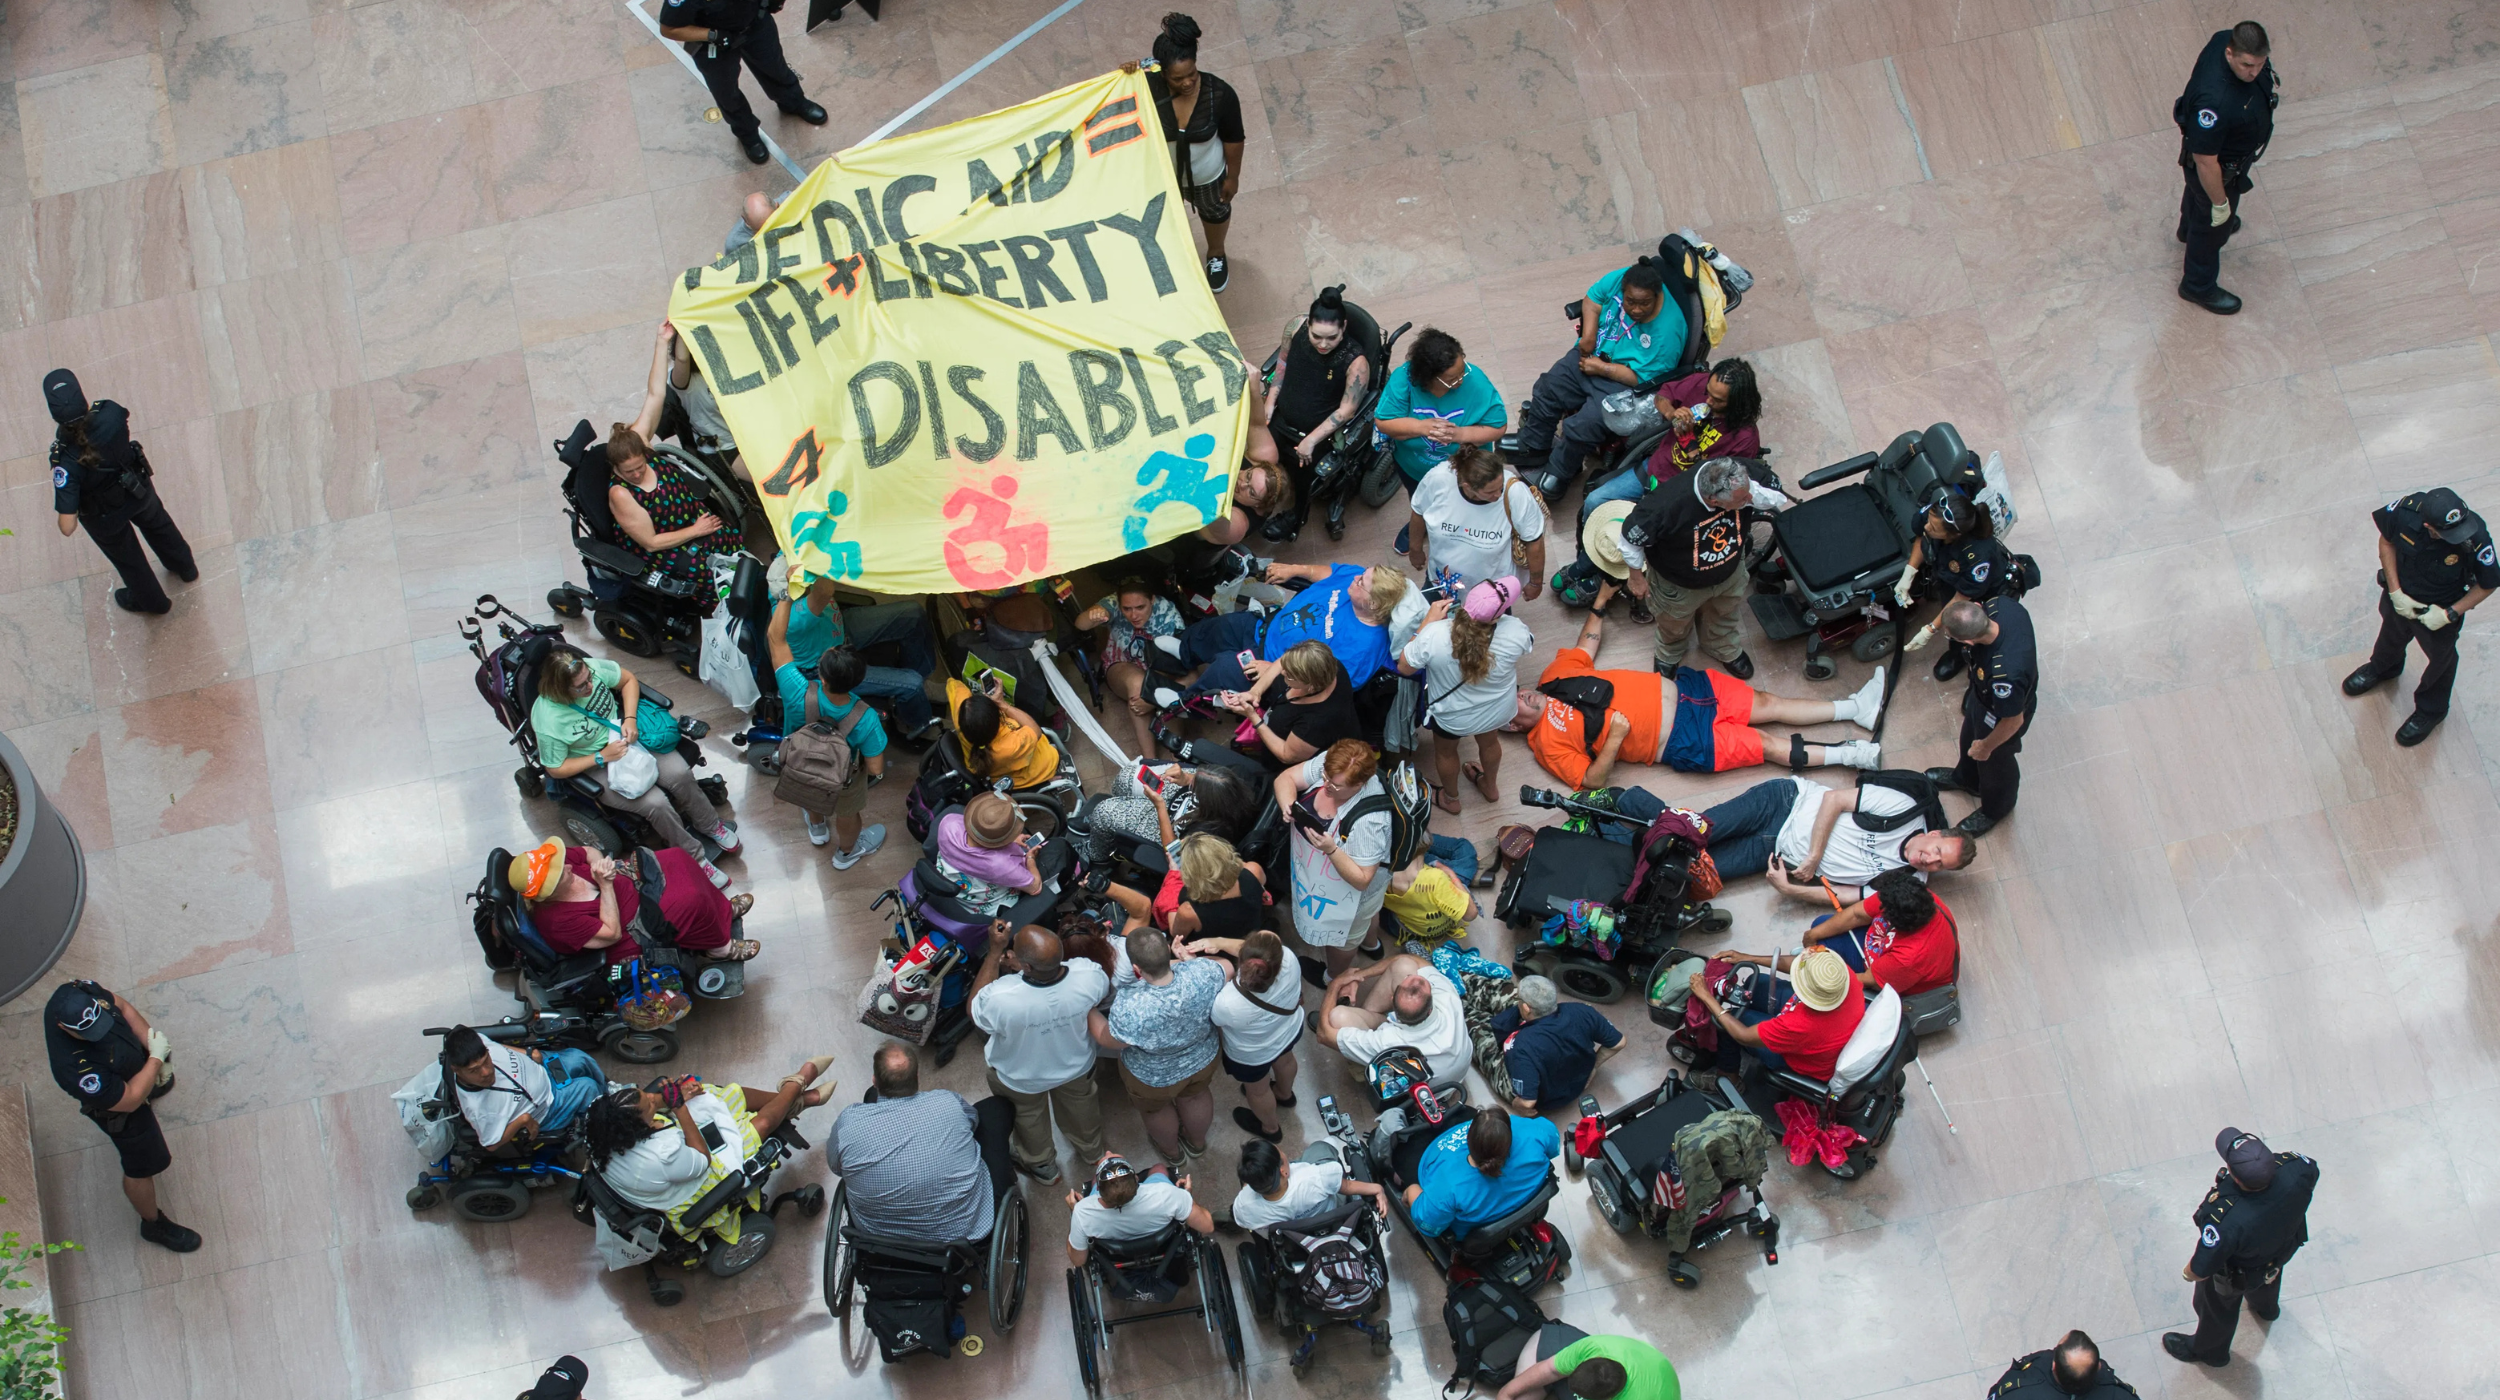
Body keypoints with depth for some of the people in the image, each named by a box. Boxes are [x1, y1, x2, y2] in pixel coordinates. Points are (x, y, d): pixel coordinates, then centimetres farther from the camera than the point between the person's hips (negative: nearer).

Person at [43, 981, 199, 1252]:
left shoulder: (76, 994, -32)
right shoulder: (75, 1070, -48)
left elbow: (121, 1006, -11)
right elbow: (129, 1100, -33)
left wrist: (149, 1036, -20)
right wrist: (156, 1059, -27)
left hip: (137, 1062, 6)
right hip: (121, 1110, -6)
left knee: (162, 1085, 40)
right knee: (143, 1167, 17)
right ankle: (153, 1224, 45)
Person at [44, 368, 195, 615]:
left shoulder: (68, 462, -44)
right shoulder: (110, 414, -34)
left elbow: (67, 528, -37)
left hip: (106, 518, -3)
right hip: (139, 490, 3)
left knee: (127, 557, 30)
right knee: (158, 525, 37)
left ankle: (151, 600, 60)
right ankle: (185, 568, 66)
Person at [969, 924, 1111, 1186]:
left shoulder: (1002, 998, -47)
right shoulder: (1088, 976, -38)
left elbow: (975, 1011, -22)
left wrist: (995, 951, -25)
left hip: (1021, 1080, -2)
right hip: (1076, 1066, 2)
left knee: (1028, 1115, 32)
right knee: (1079, 1102, 36)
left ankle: (1041, 1166, 60)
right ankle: (1090, 1150, 66)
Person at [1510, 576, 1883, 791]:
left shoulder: (1555, 676, 4)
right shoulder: (1548, 743, -14)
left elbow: (1586, 644, 20)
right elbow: (1591, 780, -18)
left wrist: (1601, 600, 16)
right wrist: (1614, 739, -30)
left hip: (1675, 688, 6)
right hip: (1682, 742, -6)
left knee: (1767, 702, 6)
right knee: (1766, 745, -7)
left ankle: (1857, 707, 16)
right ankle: (1851, 755, 4)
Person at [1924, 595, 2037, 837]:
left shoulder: (2004, 674, -50)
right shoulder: (2000, 605, -34)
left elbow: (2013, 720, -29)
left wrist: (1986, 746, -11)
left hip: (1999, 717, -7)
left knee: (1993, 762, 27)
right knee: (1970, 738, 37)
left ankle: (1995, 809, 60)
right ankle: (1966, 778, 70)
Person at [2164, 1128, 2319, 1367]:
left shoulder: (2227, 1221, -50)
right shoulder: (2295, 1169, -38)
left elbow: (2200, 1270, -34)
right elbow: (2312, 1174, -11)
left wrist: (2188, 1273, -10)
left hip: (2237, 1273, -4)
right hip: (2281, 1250, 4)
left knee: (2218, 1310, 31)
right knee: (2268, 1279, 41)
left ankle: (2210, 1350, 63)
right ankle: (2266, 1307, 76)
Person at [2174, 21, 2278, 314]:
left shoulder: (2227, 39, -26)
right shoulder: (2215, 101, -49)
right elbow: (2205, 161, -36)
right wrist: (2219, 203, -21)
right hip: (2220, 168, -8)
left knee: (2197, 190, 38)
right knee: (2214, 225, 20)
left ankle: (2189, 228, 72)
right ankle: (2198, 286, 48)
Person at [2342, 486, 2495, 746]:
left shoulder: (2476, 539, -40)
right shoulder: (2406, 511, -36)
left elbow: (2488, 585, -21)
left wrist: (2449, 614, -24)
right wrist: (2395, 592, -16)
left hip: (2440, 610, -2)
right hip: (2399, 597, 2)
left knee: (2440, 659, 27)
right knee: (2391, 636, 35)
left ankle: (2430, 710, 56)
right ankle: (2382, 667, 69)